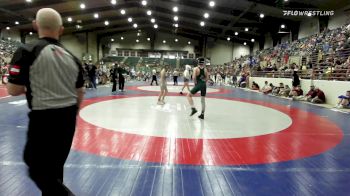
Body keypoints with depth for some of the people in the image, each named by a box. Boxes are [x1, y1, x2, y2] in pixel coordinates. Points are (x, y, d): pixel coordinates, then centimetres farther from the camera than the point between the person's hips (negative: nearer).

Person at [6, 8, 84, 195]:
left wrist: (31, 85, 11)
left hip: (44, 118, -6)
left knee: (37, 167, 8)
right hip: (68, 116, 6)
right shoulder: (71, 57, 4)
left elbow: (14, 90, -10)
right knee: (55, 164, 21)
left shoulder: (27, 51, -11)